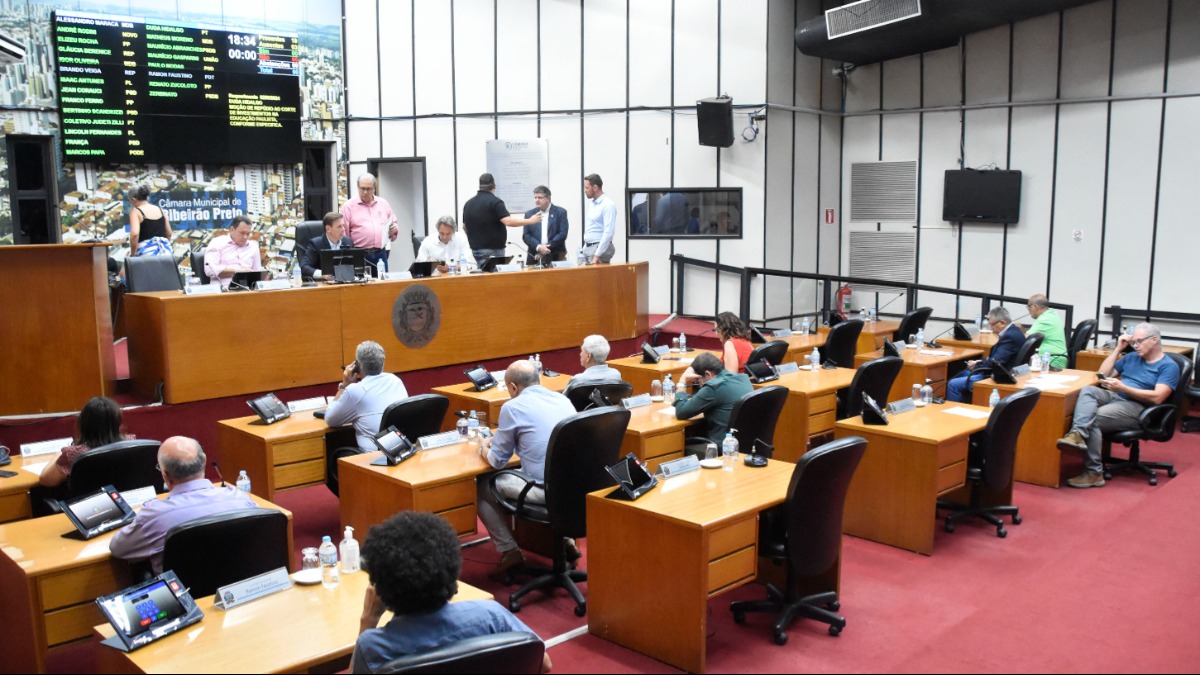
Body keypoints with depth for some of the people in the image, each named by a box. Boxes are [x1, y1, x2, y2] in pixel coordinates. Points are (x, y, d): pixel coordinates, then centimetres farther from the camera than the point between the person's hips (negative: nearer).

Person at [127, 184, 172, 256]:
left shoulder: (136, 212, -2)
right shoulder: (160, 209, 14)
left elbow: (134, 234, -17)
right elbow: (169, 233, 17)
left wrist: (133, 254, -8)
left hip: (147, 251, -5)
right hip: (165, 251, 5)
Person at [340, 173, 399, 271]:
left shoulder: (383, 203, 14)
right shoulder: (348, 206, 2)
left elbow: (394, 224, 21)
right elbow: (344, 233, 0)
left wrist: (395, 229, -3)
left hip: (381, 253, 3)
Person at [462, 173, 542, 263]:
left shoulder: (468, 203, 10)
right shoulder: (495, 202, -13)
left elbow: (465, 226, 18)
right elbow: (508, 222, -22)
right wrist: (530, 221, -14)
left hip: (476, 249, 7)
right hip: (493, 249, -7)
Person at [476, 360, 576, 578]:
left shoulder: (513, 407, -6)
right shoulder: (563, 399, 12)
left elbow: (497, 461, 3)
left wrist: (484, 448, 25)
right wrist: (498, 440, 37)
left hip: (544, 491, -7)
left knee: (480, 487, 14)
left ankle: (509, 551, 13)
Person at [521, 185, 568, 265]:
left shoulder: (560, 212, 4)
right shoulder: (529, 214, 11)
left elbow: (563, 234, -4)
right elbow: (526, 235, 4)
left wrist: (547, 247, -12)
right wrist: (538, 247, -14)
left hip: (556, 256, -2)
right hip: (535, 257, 2)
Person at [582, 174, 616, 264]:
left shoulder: (608, 205, -13)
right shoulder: (591, 203, 14)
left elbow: (609, 233, -20)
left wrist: (597, 255, -22)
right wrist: (584, 249, 14)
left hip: (600, 248, -8)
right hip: (588, 247, 8)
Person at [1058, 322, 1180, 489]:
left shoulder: (1169, 366, 1)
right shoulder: (1132, 357, 23)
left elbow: (1157, 398, -12)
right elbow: (1103, 373, 20)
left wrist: (1122, 388, -20)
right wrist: (1118, 349, 13)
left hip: (1137, 408, -6)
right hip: (1114, 398, 6)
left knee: (1093, 419, -29)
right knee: (1088, 390, -26)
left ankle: (1094, 473, -26)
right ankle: (1077, 434, -47)